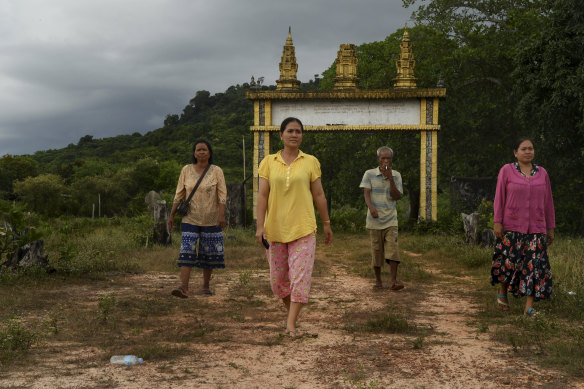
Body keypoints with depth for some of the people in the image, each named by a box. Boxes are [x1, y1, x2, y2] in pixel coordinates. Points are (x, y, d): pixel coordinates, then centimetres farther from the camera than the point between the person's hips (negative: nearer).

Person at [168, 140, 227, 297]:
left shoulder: (216, 171, 0)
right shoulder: (186, 170, 5)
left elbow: (222, 195, -6)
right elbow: (179, 195, 8)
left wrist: (222, 215, -18)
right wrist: (172, 215, 6)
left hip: (211, 220, 0)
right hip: (190, 219, 1)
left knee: (209, 254, 5)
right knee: (187, 252, -10)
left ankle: (206, 286, 19)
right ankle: (184, 287, -16)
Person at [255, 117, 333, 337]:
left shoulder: (310, 162, 3)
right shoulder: (269, 162, 4)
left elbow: (319, 195, 8)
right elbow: (262, 195, 0)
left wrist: (326, 224, 10)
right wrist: (260, 226, -8)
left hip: (303, 228, -1)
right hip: (275, 228, 2)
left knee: (300, 276, -8)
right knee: (278, 277, 10)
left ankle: (291, 324, -4)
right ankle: (291, 312, 33)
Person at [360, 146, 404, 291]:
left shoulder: (396, 175, 4)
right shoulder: (369, 174, 0)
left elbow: (396, 196, -4)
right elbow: (366, 193, -9)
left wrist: (390, 178, -15)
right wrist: (371, 207, -29)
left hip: (390, 220, 1)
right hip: (375, 219, -1)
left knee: (392, 248, -10)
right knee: (376, 250, 4)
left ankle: (394, 281, -11)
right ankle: (378, 280, 17)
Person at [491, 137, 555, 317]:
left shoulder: (542, 173, 8)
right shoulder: (506, 171, 0)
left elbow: (548, 202, 10)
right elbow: (499, 198, -2)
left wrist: (550, 228, 10)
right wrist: (497, 222, -10)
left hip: (536, 229, 2)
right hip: (511, 228, -2)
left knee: (534, 266, -4)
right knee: (509, 262, 3)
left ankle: (529, 308, -3)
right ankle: (502, 293, 31)